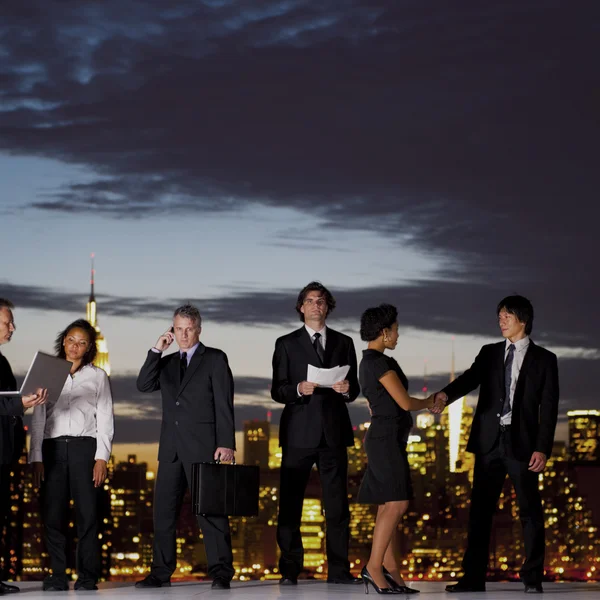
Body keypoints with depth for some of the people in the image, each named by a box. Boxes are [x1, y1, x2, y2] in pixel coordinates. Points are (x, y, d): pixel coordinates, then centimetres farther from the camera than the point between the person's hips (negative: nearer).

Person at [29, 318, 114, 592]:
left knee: (87, 513, -6)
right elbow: (38, 418, 11)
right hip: (52, 447, 1)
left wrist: (102, 457, -4)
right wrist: (36, 458, 2)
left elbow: (105, 418, 7)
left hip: (84, 446, -1)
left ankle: (87, 576, -4)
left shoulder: (97, 376, 12)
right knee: (52, 515, -3)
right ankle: (57, 576, 0)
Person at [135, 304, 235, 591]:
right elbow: (144, 385, 5)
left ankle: (221, 573, -8)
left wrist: (226, 444, -13)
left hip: (203, 446, -5)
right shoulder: (167, 362, 18)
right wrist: (156, 350, -1)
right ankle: (161, 572, 10)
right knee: (163, 511, 4)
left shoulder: (215, 359, 2)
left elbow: (224, 404, -4)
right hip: (171, 448, 5)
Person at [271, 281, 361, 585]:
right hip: (299, 432, -2)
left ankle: (339, 569, 3)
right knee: (290, 504, -2)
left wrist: (346, 389, -11)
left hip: (333, 432, 2)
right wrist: (299, 389, -18)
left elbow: (354, 390, 12)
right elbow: (277, 391, 1)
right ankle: (289, 570, 2)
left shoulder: (343, 343, 13)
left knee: (337, 504, 0)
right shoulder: (286, 344, 7)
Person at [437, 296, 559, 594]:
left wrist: (542, 448, -10)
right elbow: (470, 379, -5)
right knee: (479, 511, 3)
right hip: (489, 441, 3)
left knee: (530, 511, 0)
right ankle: (473, 577, 5)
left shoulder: (544, 359, 3)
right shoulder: (489, 353, 12)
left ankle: (533, 578, 7)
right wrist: (446, 394, -27)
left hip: (522, 443, -3)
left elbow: (549, 408, -1)